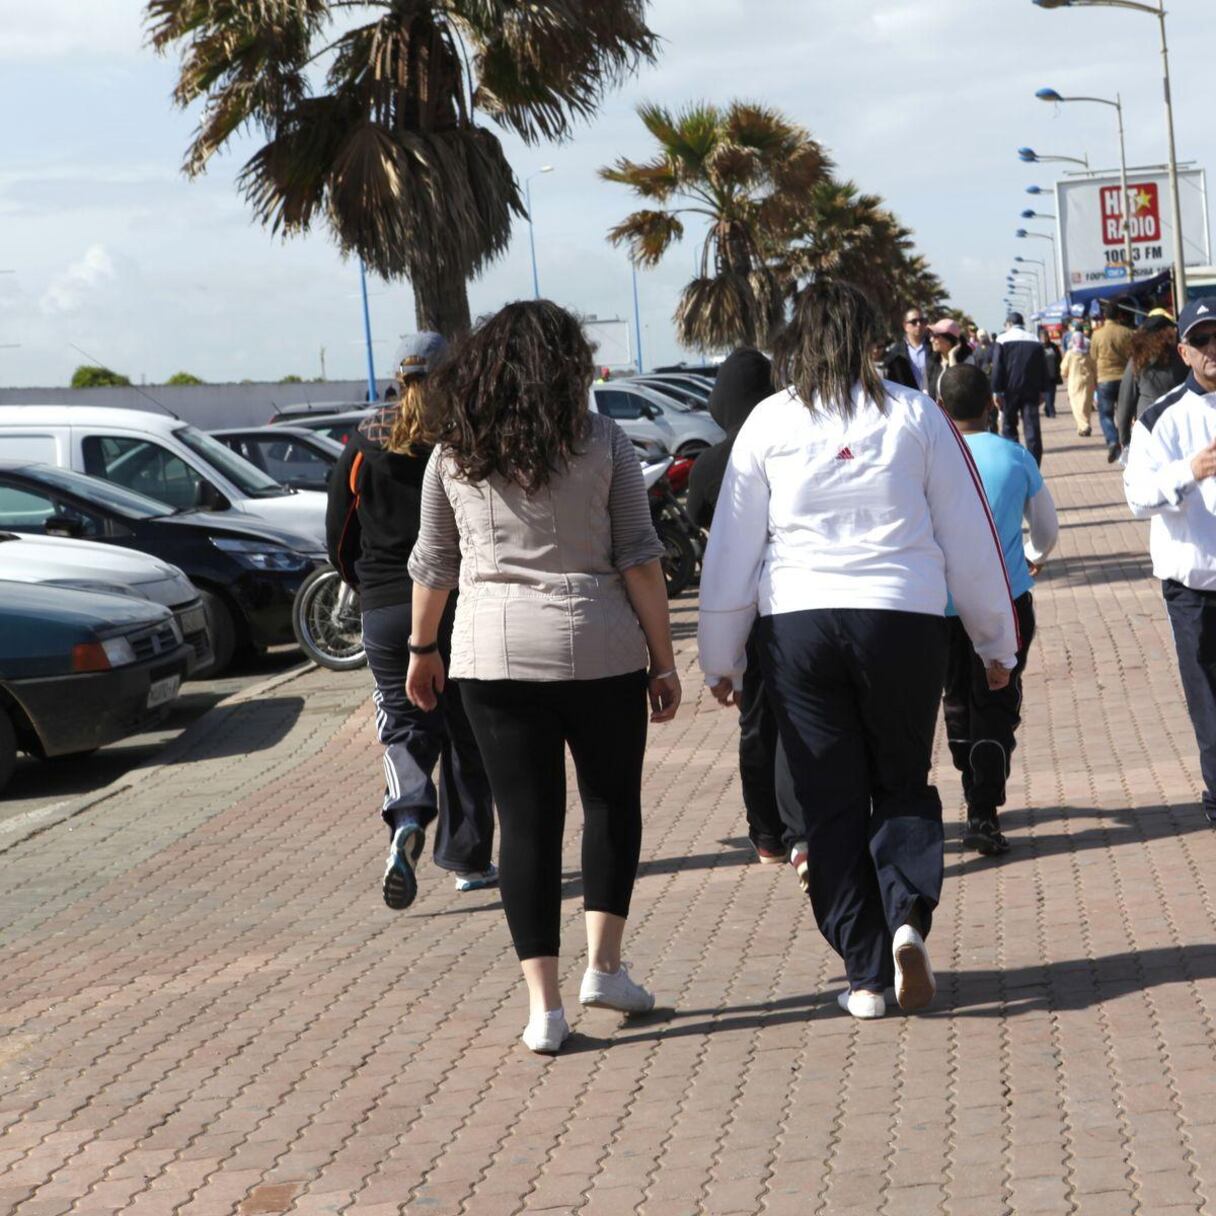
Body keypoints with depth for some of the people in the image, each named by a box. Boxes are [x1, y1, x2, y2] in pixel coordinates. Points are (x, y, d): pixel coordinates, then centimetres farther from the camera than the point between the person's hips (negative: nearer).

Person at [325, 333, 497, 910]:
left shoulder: (364, 442, 2)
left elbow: (339, 538, 7)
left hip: (385, 610, 1)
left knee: (407, 728, 6)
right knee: (466, 734, 12)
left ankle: (407, 823, -22)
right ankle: (467, 858, 16)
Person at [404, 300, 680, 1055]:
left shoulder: (454, 454, 5)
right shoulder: (602, 442, -2)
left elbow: (433, 565, 12)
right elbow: (640, 559, -4)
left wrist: (423, 649, 25)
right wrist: (663, 661, 1)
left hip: (495, 655, 2)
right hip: (600, 650, -2)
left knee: (527, 820, 5)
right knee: (613, 801, 18)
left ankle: (544, 1005, 2)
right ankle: (605, 964, 15)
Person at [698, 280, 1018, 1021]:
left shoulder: (770, 423, 4)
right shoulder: (916, 416, 3)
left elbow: (732, 549, 6)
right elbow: (971, 539, 6)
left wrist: (722, 657, 15)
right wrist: (998, 641, 16)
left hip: (798, 626, 0)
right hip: (905, 620, 0)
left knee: (830, 801, 8)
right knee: (904, 784, 16)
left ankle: (867, 974, 9)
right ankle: (909, 917, -7)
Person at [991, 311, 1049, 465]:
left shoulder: (1003, 340, -2)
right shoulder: (1035, 341, 7)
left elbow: (997, 368, -7)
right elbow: (1043, 368, 9)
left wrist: (996, 391, -5)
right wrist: (1041, 391, 13)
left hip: (1010, 390, -2)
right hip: (1032, 391, 2)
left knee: (1009, 426, 8)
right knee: (1032, 428, 1)